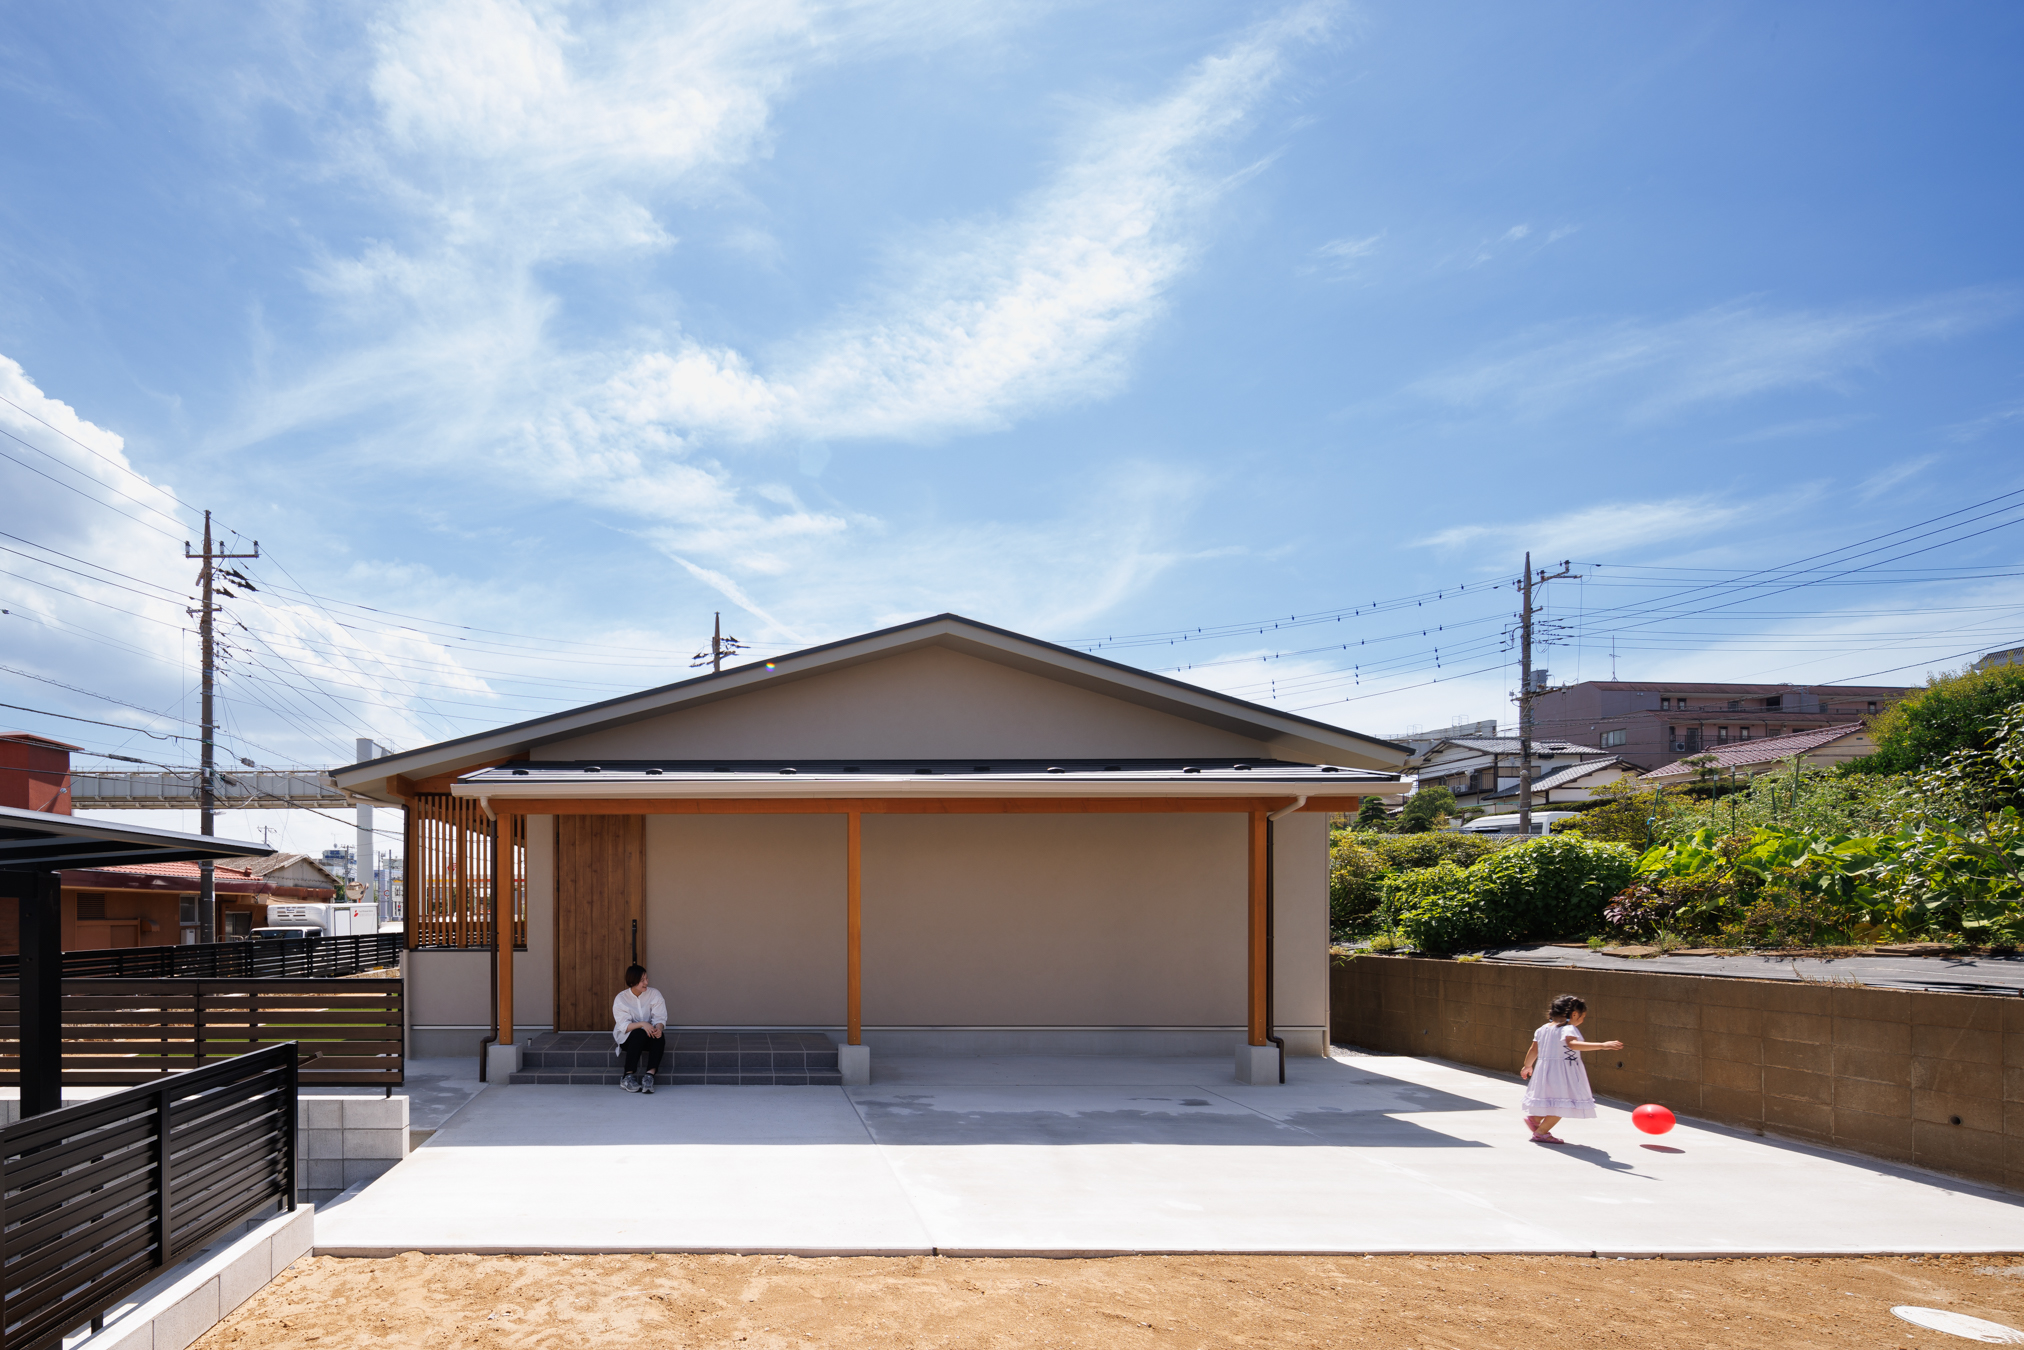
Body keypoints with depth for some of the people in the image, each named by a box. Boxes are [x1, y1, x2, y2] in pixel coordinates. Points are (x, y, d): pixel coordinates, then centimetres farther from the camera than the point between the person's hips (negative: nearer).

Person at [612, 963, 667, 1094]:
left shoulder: (654, 994, -2)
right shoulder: (621, 999, -8)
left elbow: (660, 1018, -8)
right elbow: (624, 1026, -16)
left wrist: (658, 1027, -32)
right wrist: (642, 1024, -33)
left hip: (649, 1036, 2)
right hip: (627, 1038, -2)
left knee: (660, 1037, -32)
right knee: (639, 1033, -36)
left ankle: (649, 1076, -41)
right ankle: (628, 1077, -33)